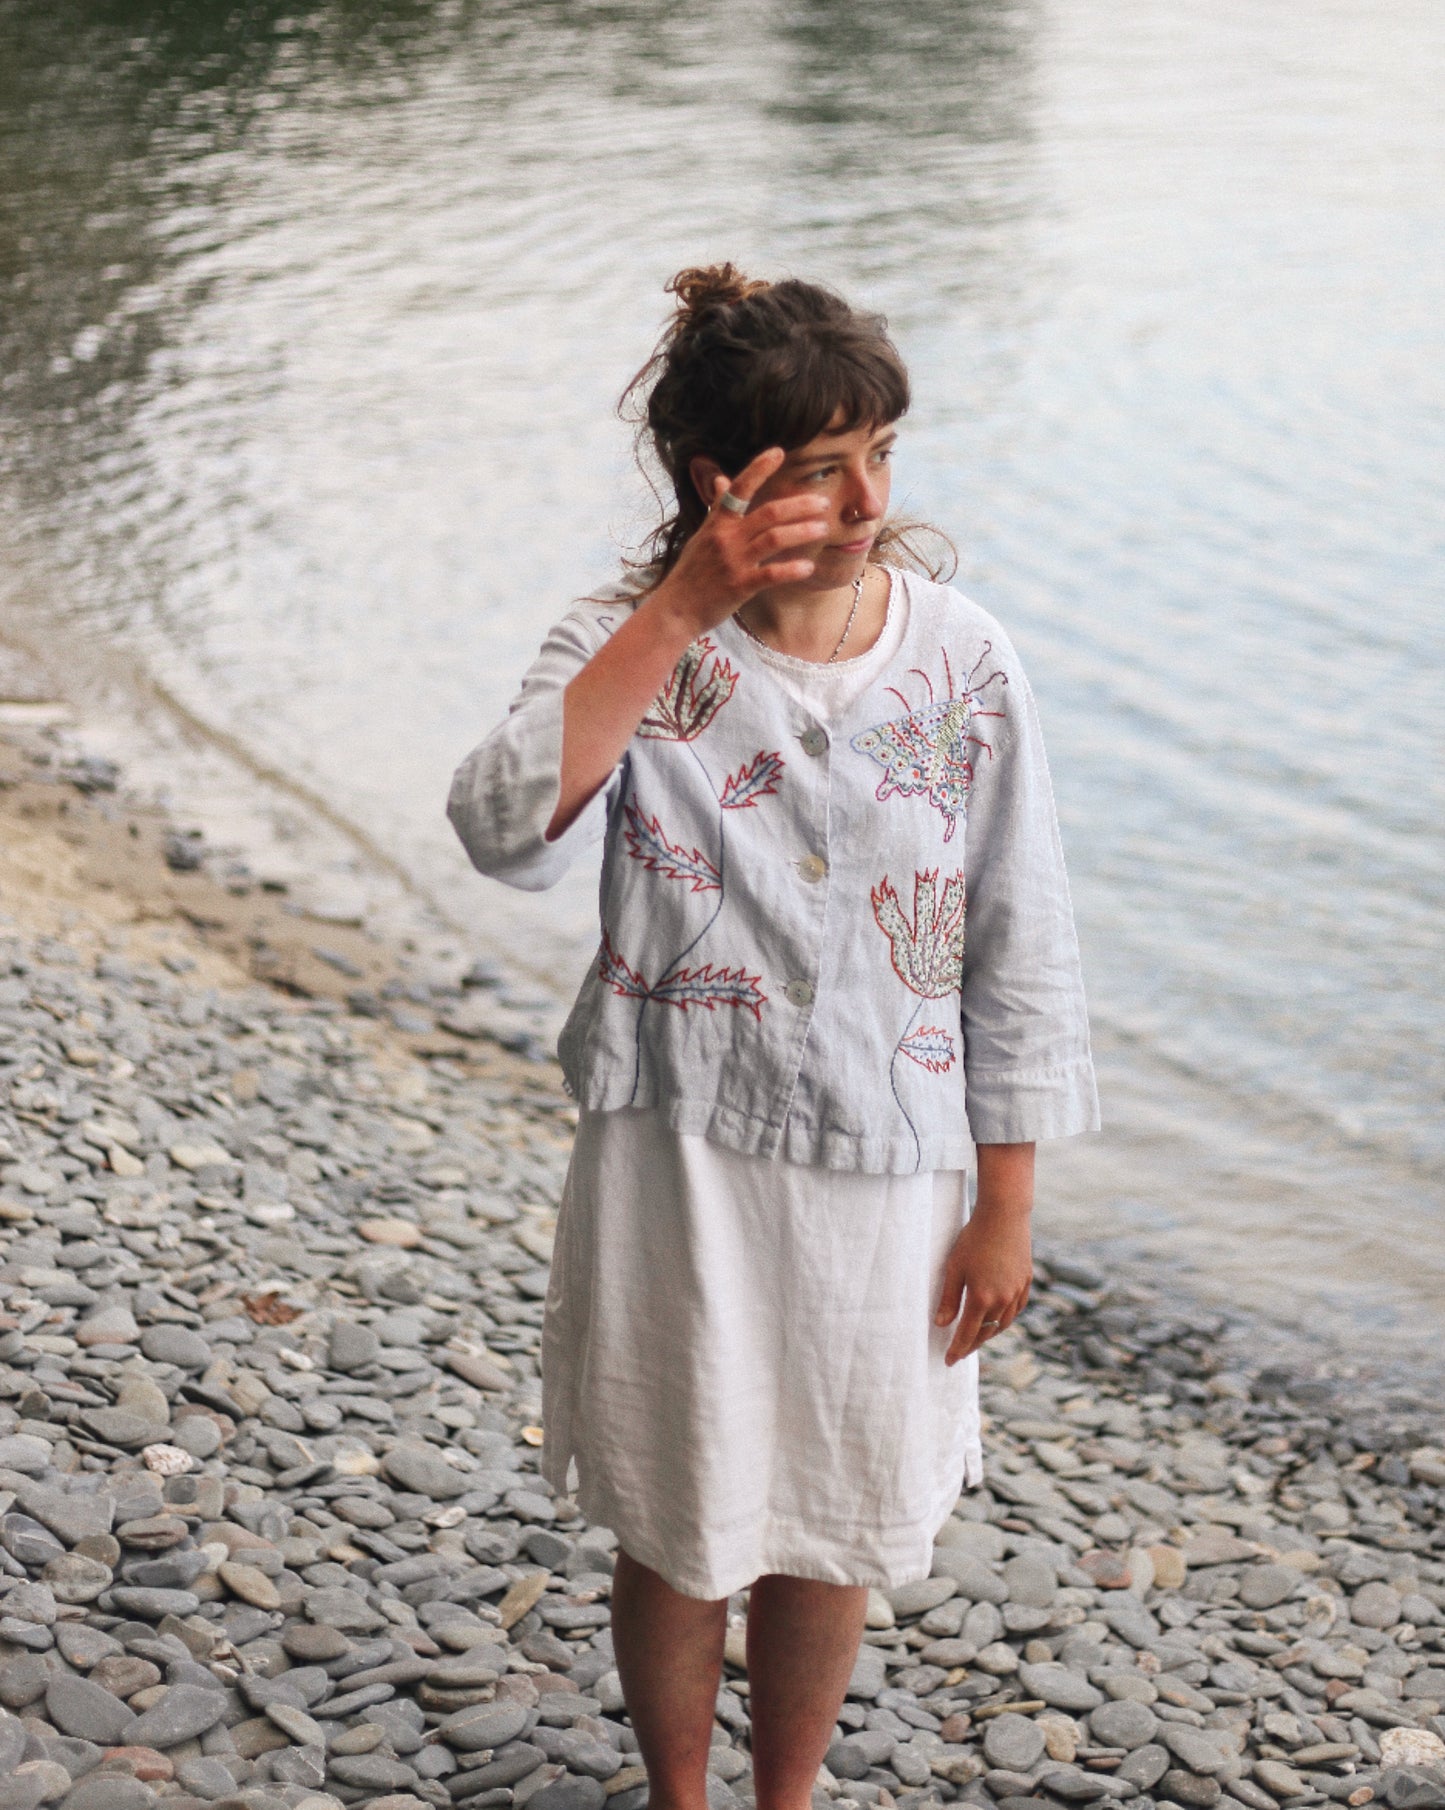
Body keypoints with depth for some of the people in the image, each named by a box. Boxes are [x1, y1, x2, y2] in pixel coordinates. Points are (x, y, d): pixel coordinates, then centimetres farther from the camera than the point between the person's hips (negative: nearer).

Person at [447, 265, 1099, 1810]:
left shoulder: (960, 663, -6)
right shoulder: (631, 646, -10)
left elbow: (1016, 952, 0)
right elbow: (508, 832, -30)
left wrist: (1005, 1209, 1)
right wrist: (681, 612, -33)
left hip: (883, 1172, 2)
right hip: (678, 1170, -1)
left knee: (826, 1538, 17)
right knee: (679, 1538, 13)